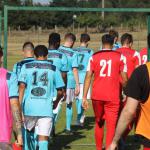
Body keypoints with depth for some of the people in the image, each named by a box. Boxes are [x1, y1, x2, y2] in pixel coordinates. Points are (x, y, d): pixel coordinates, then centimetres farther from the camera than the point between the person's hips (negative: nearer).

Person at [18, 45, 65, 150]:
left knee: (30, 132, 24)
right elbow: (60, 92, 8)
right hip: (46, 108, -1)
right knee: (43, 138, -4)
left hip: (29, 107, 1)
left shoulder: (26, 66, 6)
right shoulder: (53, 69, 7)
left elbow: (22, 86, -6)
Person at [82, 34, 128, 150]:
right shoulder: (119, 57, 0)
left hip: (97, 96, 3)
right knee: (111, 126, -1)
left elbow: (88, 77, -2)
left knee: (99, 123, 21)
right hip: (113, 96, -3)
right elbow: (124, 79, -1)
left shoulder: (94, 57, 3)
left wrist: (84, 97, -1)